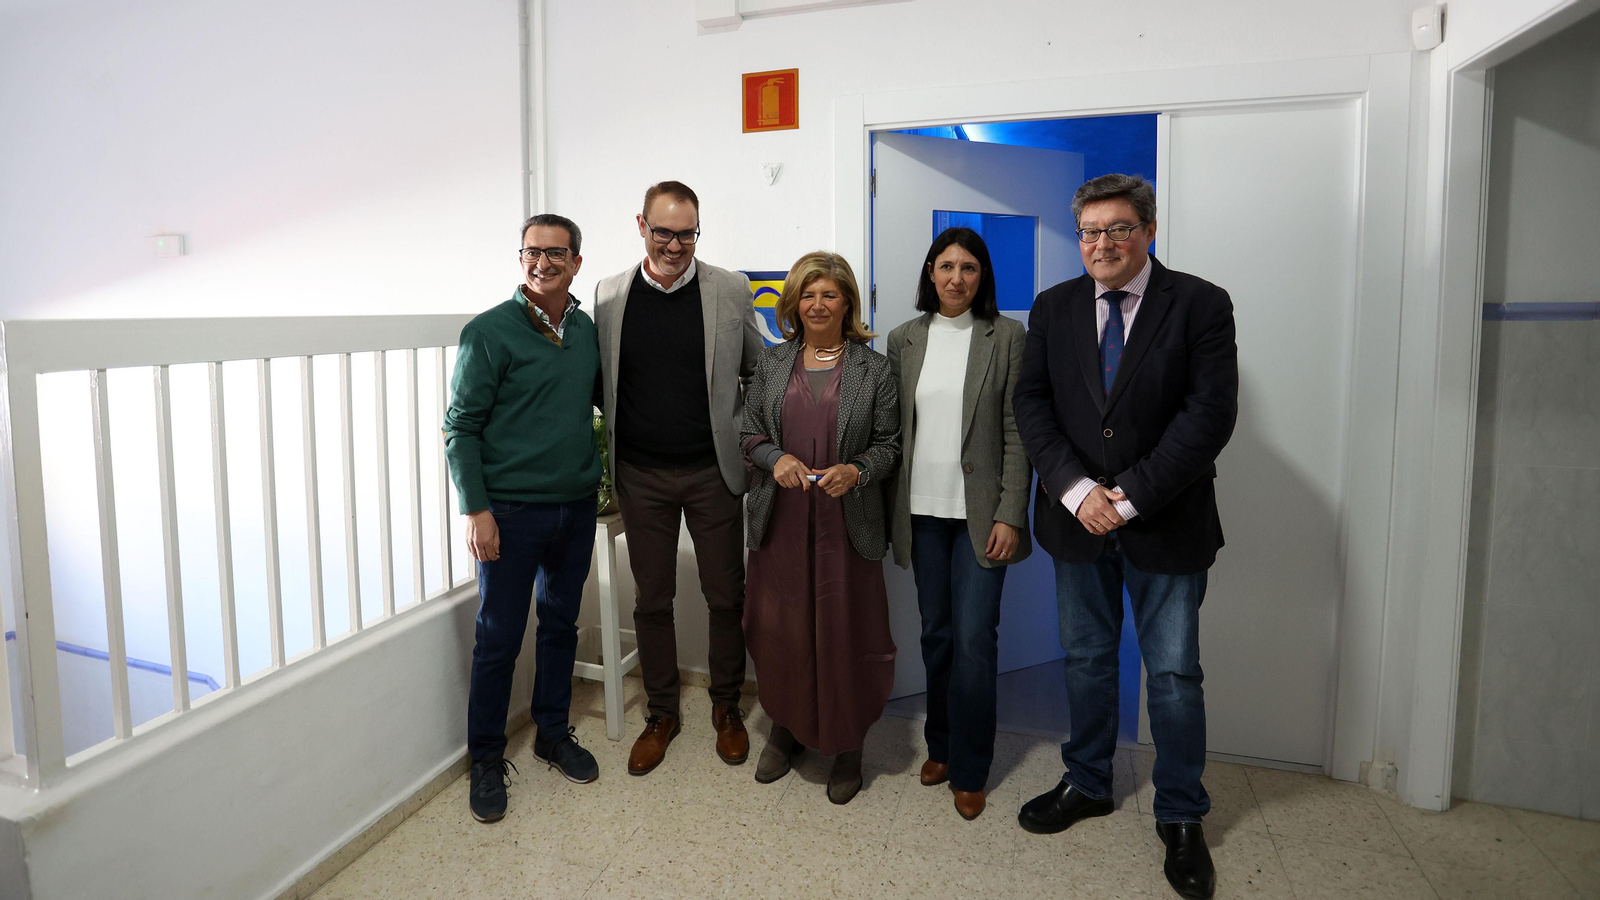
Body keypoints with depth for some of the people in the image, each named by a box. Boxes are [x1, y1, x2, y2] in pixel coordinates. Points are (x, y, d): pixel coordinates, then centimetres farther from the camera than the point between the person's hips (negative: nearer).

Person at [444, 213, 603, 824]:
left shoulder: (587, 330, 7)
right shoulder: (488, 332, -8)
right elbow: (461, 426, -9)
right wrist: (476, 508, -14)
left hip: (577, 506, 5)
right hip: (510, 510, -5)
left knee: (561, 625, 15)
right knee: (499, 638, 4)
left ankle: (553, 734, 32)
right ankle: (487, 758, 20)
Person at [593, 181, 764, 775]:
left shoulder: (730, 291, -3)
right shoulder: (609, 295, 1)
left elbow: (759, 374, 6)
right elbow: (604, 384, 8)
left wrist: (746, 444, 1)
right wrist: (610, 455, 4)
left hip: (713, 471, -1)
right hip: (641, 475, 1)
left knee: (726, 596, 9)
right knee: (652, 599, 11)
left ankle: (726, 707, 29)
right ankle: (661, 714, 28)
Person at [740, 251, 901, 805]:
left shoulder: (873, 369, 1)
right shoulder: (771, 364, 8)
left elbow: (889, 445, 2)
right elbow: (750, 434, 10)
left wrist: (856, 472, -16)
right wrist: (776, 458, -11)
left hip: (846, 524, -2)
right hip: (781, 523, 3)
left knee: (846, 633, 4)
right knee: (780, 631, 10)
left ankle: (847, 748, 23)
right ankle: (786, 729, 33)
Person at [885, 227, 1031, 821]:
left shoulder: (1007, 337, -2)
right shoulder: (904, 339, 7)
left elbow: (1017, 435, -5)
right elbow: (891, 429, 8)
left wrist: (1009, 516, -10)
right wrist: (890, 510, 4)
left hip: (980, 512, -3)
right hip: (922, 510, 3)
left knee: (974, 638, -3)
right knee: (936, 633, 13)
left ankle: (969, 771, 14)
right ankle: (940, 745, 31)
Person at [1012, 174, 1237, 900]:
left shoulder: (1201, 305, -7)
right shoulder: (1053, 308, 4)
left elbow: (1210, 413, -14)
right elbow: (1032, 404, -1)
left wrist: (1131, 496, -18)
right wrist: (1075, 489, -14)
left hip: (1165, 525, -3)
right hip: (1078, 519, 3)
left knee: (1174, 675, 8)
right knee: (1086, 662, 16)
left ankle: (1181, 817, 27)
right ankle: (1087, 785, 36)